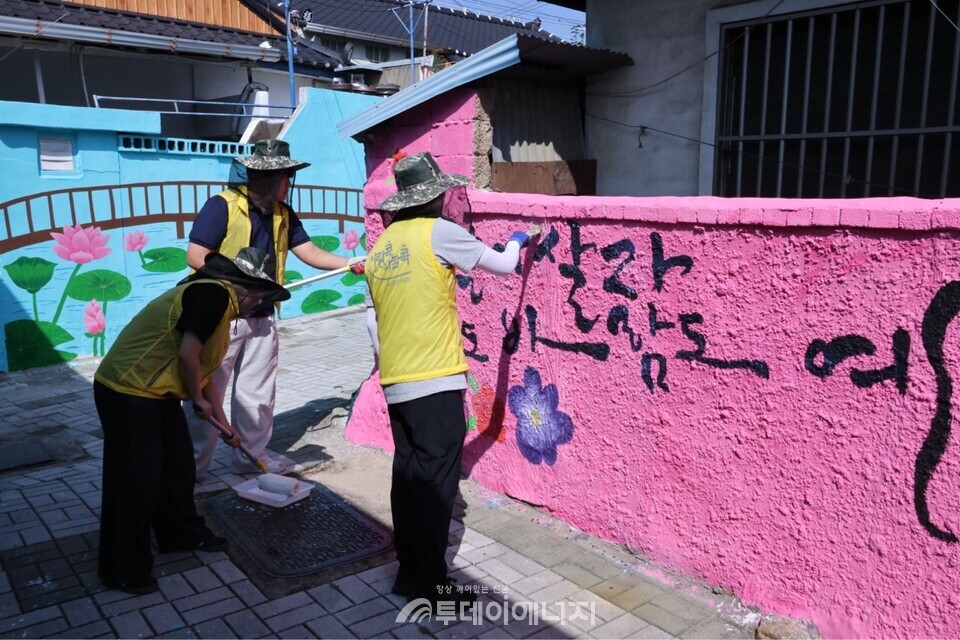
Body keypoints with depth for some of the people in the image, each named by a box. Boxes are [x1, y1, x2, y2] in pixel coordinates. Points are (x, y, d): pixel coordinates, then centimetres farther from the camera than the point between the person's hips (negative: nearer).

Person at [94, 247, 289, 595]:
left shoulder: (219, 303, 13)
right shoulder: (214, 294, -18)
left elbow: (203, 369, 21)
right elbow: (187, 354, -25)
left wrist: (223, 423, 26)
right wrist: (198, 399, -7)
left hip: (156, 393, 10)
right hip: (128, 392, -10)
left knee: (179, 466, 19)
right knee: (135, 480, 0)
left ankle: (183, 534, 38)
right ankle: (124, 570, 15)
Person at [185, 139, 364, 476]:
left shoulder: (283, 214, 8)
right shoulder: (222, 206, -14)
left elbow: (309, 252, 3)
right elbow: (196, 256, -17)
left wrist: (349, 264, -9)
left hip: (261, 317, 7)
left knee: (258, 392, 14)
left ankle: (252, 454, 28)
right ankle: (195, 462, 18)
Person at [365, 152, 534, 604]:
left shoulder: (379, 248, 13)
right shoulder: (438, 232, -6)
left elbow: (373, 319, 17)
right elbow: (503, 266, 3)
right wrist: (515, 242, 23)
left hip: (395, 382, 7)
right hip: (435, 380, -7)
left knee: (408, 476, 14)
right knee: (435, 481, 0)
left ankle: (410, 571, 23)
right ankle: (430, 582, 8)